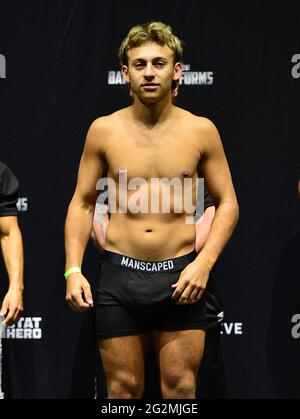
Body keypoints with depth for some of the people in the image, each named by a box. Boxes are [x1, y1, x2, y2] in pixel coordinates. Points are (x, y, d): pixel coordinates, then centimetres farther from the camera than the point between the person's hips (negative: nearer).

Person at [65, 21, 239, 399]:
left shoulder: (201, 130, 0)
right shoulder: (104, 130, 1)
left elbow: (227, 204, 5)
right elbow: (82, 204, 7)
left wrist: (204, 263, -9)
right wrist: (73, 270, -3)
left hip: (182, 276, 0)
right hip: (119, 276, 0)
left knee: (180, 389, 3)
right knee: (123, 389, 6)